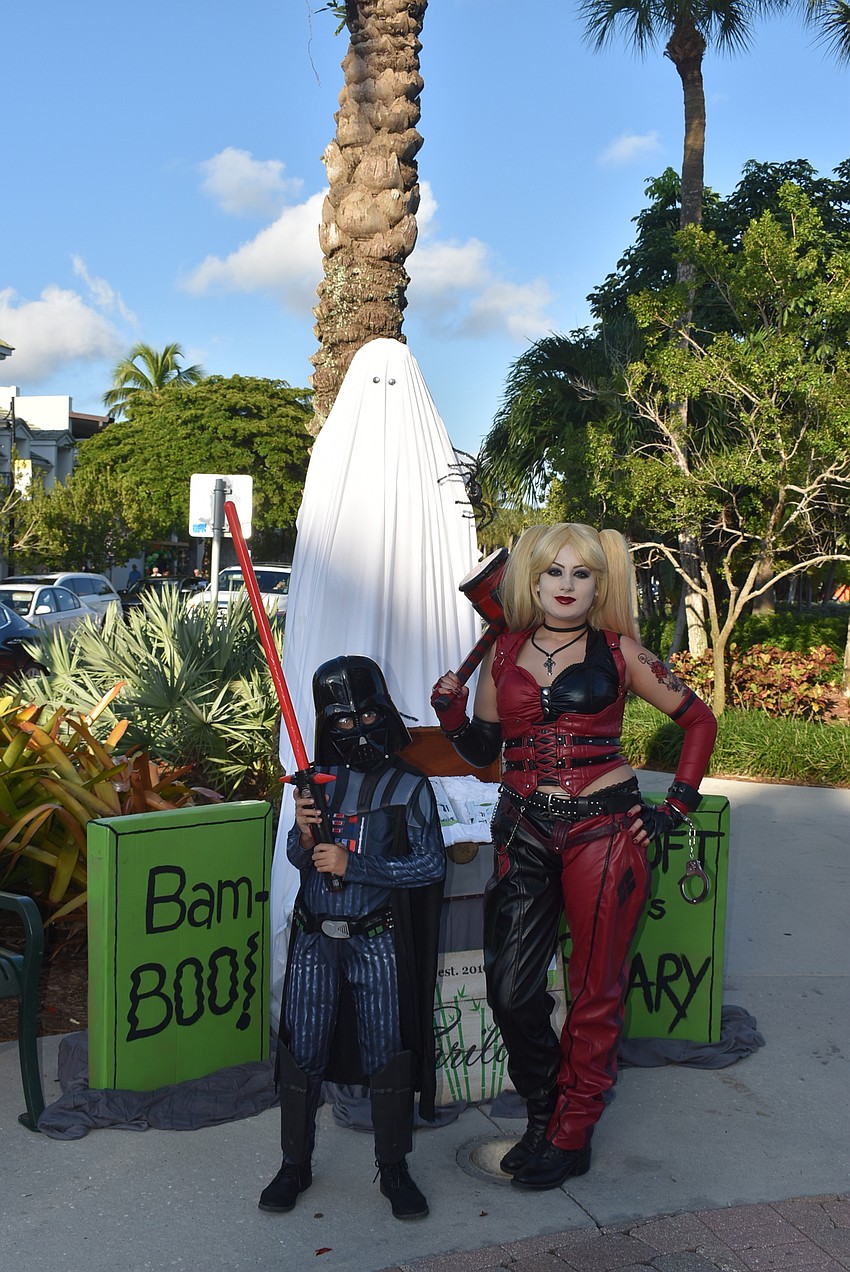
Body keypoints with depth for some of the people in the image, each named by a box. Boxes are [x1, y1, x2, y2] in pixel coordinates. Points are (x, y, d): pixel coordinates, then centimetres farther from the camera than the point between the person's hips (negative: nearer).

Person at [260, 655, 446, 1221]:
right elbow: (299, 859, 13)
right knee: (302, 1052, 9)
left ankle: (394, 1169, 22)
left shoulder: (409, 786, -5)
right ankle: (295, 1164, 26)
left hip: (376, 944, -3)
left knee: (386, 1053, 5)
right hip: (315, 940, 3)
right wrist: (304, 834, -11)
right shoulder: (318, 781, 4)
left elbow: (431, 865, -12)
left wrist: (352, 865, -17)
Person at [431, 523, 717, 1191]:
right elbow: (483, 750, 14)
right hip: (525, 832, 3)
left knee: (596, 990, 5)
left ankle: (570, 1137, 20)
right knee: (511, 987, 0)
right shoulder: (503, 652, 8)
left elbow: (699, 720, 8)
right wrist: (451, 714, -5)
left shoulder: (619, 652, 1)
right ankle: (543, 1115, 23)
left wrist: (677, 808, 2)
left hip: (604, 829, -2)